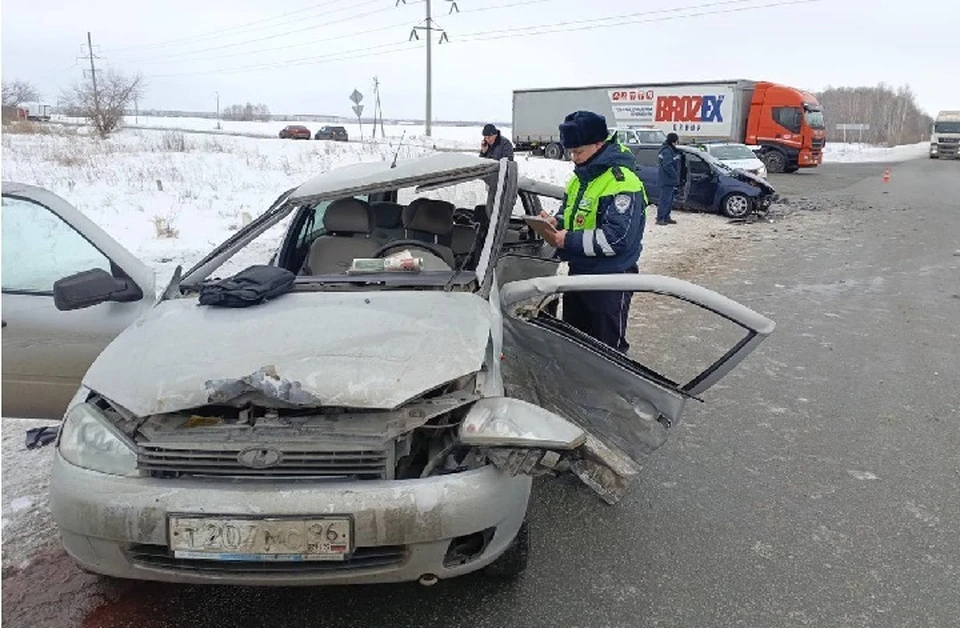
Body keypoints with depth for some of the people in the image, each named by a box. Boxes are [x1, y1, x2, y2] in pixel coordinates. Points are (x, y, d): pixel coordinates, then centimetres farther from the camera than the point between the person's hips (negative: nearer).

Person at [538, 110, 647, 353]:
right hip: (578, 273, 9)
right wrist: (556, 223, -3)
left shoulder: (622, 182, -21)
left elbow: (617, 238, -29)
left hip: (610, 281, -9)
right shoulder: (581, 177, 9)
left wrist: (569, 241, -24)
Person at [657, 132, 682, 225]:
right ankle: (660, 218, -9)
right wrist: (675, 175, -17)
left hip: (671, 180, 11)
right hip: (667, 180, -11)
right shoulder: (667, 151, -16)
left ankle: (666, 217, 22)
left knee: (670, 200, 15)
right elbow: (667, 165, -23)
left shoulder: (672, 150, 17)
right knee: (665, 199, -10)